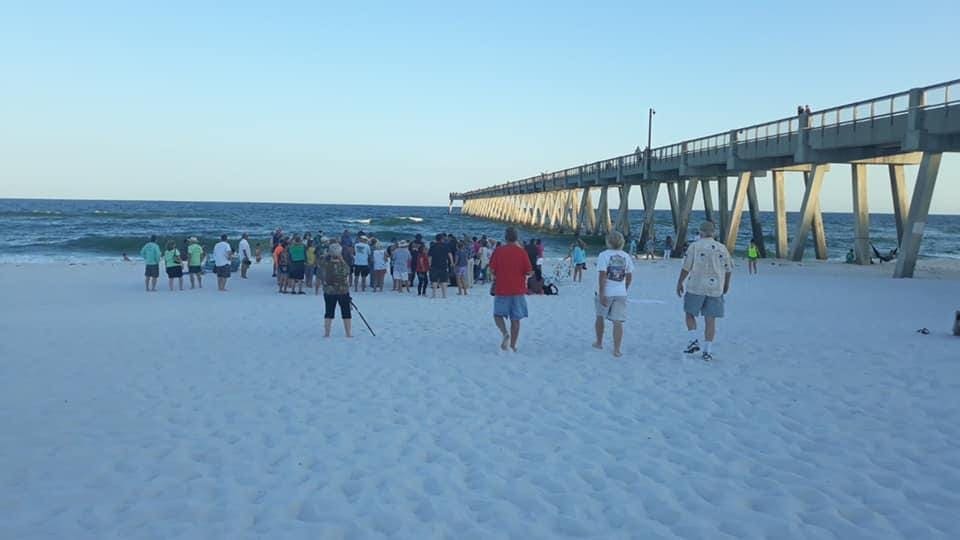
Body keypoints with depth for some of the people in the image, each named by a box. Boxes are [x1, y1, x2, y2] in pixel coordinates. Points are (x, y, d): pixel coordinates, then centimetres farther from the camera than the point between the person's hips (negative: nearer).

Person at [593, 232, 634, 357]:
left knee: (600, 317, 19)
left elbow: (602, 276, -15)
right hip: (620, 293, 2)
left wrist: (601, 294, -15)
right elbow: (629, 277, 10)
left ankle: (599, 342, 33)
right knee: (617, 321, 1)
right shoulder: (626, 256, 5)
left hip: (606, 292, -2)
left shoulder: (604, 255, -9)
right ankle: (616, 350, -3)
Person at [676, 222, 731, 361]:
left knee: (690, 313, 16)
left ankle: (693, 341, 1)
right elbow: (728, 270, 11)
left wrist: (679, 283, 5)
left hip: (696, 288, -3)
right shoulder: (722, 248, 6)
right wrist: (726, 285, 27)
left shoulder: (695, 246, -5)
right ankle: (708, 351, 4)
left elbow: (686, 268, -7)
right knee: (710, 319, 5)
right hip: (715, 289, 3)